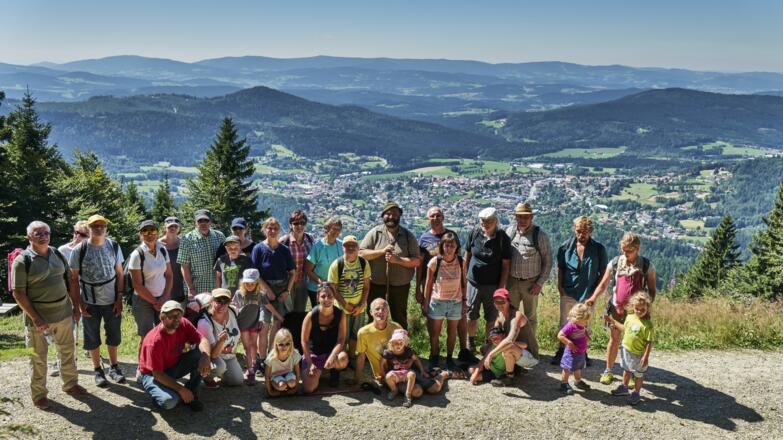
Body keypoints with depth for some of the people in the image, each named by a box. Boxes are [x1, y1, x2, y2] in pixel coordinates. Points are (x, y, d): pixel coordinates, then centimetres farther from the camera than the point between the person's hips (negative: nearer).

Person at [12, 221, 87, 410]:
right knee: (38, 357, 7)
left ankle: (70, 383, 35)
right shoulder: (22, 261, -13)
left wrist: (76, 306, 7)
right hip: (39, 316, -5)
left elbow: (70, 282, 11)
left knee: (68, 351, 18)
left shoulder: (58, 254, 4)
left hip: (64, 312, 5)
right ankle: (38, 394, 22)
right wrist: (35, 318, -18)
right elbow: (18, 293, -14)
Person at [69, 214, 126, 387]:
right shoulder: (79, 250, -8)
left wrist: (119, 299, -4)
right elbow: (73, 279, -3)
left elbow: (119, 274, 2)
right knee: (92, 337, 9)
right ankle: (98, 370, 25)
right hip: (90, 302, -1)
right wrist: (79, 303, -7)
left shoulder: (114, 247, -2)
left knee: (114, 335, 11)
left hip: (111, 301, 2)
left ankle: (113, 367, 29)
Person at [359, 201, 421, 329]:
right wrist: (382, 251, -18)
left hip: (400, 286, 0)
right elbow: (361, 253, -6)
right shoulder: (375, 233, 0)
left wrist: (398, 259, -18)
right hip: (376, 285, 0)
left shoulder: (408, 236, 1)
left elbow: (417, 261, -4)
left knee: (400, 319, 14)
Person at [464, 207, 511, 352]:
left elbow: (506, 265, -7)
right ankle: (470, 343, 31)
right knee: (471, 315, 12)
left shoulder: (503, 238, -10)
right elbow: (467, 256, 8)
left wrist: (501, 287, -10)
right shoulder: (475, 233, -3)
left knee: (491, 318, 8)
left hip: (492, 285, -2)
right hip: (474, 282, 2)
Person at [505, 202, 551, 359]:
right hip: (512, 281, 3)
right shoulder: (510, 231, 1)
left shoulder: (540, 235, -9)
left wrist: (540, 283, -10)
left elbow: (548, 261, -6)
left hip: (530, 283, -3)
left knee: (530, 318, 10)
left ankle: (531, 352, 22)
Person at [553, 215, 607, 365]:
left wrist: (595, 291, -8)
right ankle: (561, 351, 25)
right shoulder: (566, 246, -4)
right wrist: (560, 286, -2)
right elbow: (560, 268, 6)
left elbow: (603, 272, -2)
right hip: (568, 293, 1)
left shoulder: (599, 249, -7)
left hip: (588, 295, -1)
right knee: (564, 323, 11)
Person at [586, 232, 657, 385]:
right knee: (614, 338, 8)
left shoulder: (647, 265, -7)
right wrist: (594, 297, -16)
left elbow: (652, 289, 0)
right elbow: (603, 284, 0)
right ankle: (608, 371, 20)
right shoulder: (615, 263, -4)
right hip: (617, 307, 1)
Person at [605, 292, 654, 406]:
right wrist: (613, 321, 16)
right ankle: (624, 388, 43)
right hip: (626, 350, 6)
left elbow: (649, 343, -20)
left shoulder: (647, 324, -23)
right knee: (626, 370, 25)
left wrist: (646, 356, -21)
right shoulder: (629, 317, -3)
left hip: (638, 354, -6)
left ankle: (636, 393, 28)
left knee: (638, 374, 12)